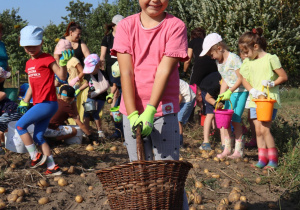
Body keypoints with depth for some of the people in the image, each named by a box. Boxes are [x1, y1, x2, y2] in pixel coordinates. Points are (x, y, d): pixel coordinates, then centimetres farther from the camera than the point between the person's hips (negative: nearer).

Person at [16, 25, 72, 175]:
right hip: (39, 105, 9)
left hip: (47, 103, -9)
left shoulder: (47, 59, -9)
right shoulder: (29, 63, 16)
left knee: (20, 126, -7)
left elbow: (62, 76, -15)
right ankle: (52, 167, 13)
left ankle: (36, 157, 2)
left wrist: (63, 62, -29)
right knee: (38, 137, 10)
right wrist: (24, 102, 16)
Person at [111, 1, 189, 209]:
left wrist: (150, 111, -20)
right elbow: (126, 72, -6)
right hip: (133, 111, 2)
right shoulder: (126, 26, 1)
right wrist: (133, 114, -15)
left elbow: (164, 71, -13)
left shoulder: (176, 26, -5)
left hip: (164, 110, -2)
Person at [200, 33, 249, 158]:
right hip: (231, 93, 8)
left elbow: (241, 79, -17)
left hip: (241, 91, -8)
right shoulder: (219, 62, 9)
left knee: (235, 120, -9)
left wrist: (229, 92, -20)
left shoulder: (233, 59, -16)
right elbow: (225, 81, 12)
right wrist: (220, 97, 2)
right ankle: (227, 149, 12)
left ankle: (239, 151, -1)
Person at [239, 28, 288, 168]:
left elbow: (284, 77, -5)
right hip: (255, 100, 6)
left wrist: (272, 84, -20)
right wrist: (252, 90, -10)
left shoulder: (271, 59, -9)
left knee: (264, 129, -11)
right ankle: (262, 159, 13)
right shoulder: (247, 61, 9)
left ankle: (273, 159, 0)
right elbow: (244, 79, 8)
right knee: (258, 130, 4)